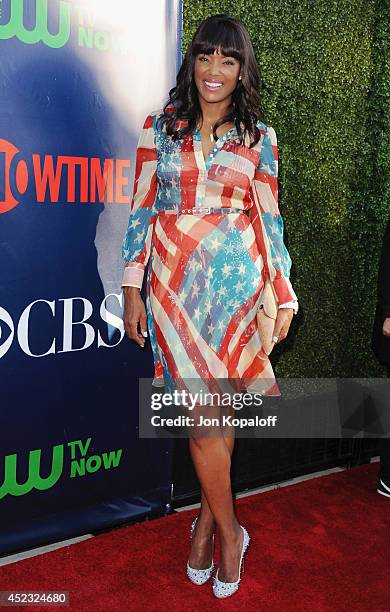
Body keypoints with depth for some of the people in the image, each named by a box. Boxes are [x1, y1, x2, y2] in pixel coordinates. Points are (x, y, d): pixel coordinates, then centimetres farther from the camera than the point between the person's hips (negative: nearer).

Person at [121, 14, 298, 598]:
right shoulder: (159, 127, 7)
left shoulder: (259, 138, 8)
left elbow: (269, 219, 9)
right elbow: (141, 209, 5)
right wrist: (132, 289, 0)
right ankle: (228, 529, 19)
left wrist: (283, 294, 5)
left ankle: (208, 516, 24)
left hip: (238, 281, 1)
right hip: (176, 282, 0)